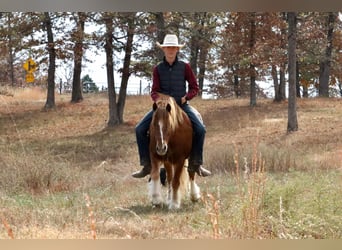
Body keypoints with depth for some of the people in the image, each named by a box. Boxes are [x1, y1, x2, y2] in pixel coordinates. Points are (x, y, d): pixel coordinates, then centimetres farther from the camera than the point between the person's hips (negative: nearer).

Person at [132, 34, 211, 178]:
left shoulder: (184, 67, 0)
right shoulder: (158, 69, 3)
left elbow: (194, 88, 4)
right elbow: (154, 91, 1)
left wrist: (185, 97, -13)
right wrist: (158, 100, -19)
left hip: (182, 105, -1)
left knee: (200, 129, -23)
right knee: (140, 129, -15)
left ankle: (195, 164, -7)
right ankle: (147, 165, -5)